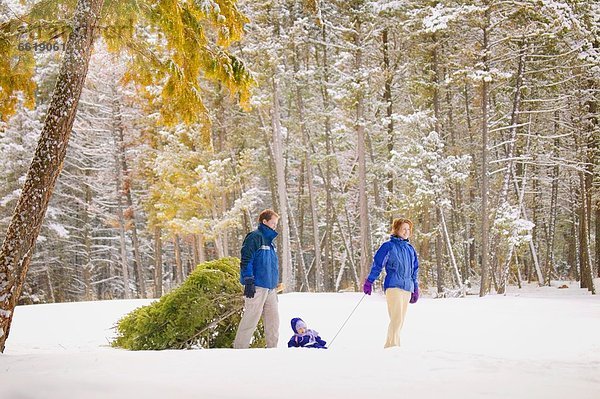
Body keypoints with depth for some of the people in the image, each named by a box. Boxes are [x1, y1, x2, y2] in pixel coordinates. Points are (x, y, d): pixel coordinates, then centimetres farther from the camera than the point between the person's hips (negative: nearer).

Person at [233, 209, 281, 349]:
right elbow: (246, 261, -14)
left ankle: (272, 348, 14)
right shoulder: (254, 237, -7)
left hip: (270, 288, 9)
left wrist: (275, 285, 26)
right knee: (251, 319, -8)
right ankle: (239, 348, -3)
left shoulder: (270, 241, 21)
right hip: (257, 287, -9)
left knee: (273, 319, 8)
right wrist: (249, 282, -20)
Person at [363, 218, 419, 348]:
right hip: (393, 286, -7)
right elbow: (377, 264, -4)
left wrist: (415, 289, 22)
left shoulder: (410, 249, 18)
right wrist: (369, 281, -10)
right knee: (397, 318, -16)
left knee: (400, 320, 6)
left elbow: (415, 270, 24)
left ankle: (392, 346, 11)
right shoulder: (389, 246, -1)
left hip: (407, 288, 7)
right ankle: (391, 345, -15)